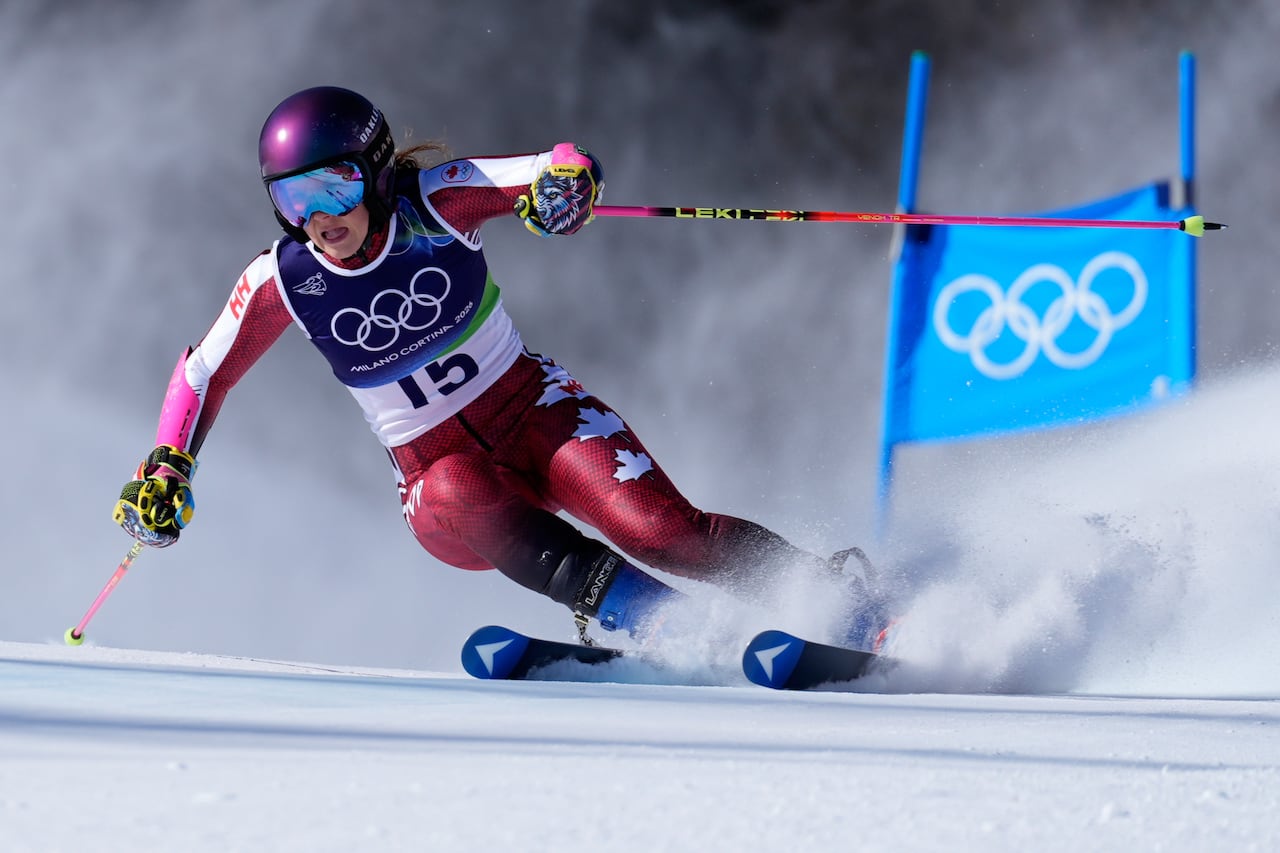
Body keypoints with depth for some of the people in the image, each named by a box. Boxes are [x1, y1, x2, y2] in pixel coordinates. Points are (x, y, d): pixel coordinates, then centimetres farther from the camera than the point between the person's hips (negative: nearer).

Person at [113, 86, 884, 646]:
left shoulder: (435, 203, -14)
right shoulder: (282, 282, -9)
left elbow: (571, 165, -16)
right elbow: (203, 375, 6)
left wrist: (564, 185, -39)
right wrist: (166, 471, -6)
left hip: (532, 406, -1)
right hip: (435, 470, 1)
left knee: (662, 529, -24)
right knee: (467, 504, -36)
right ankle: (663, 624, -43)